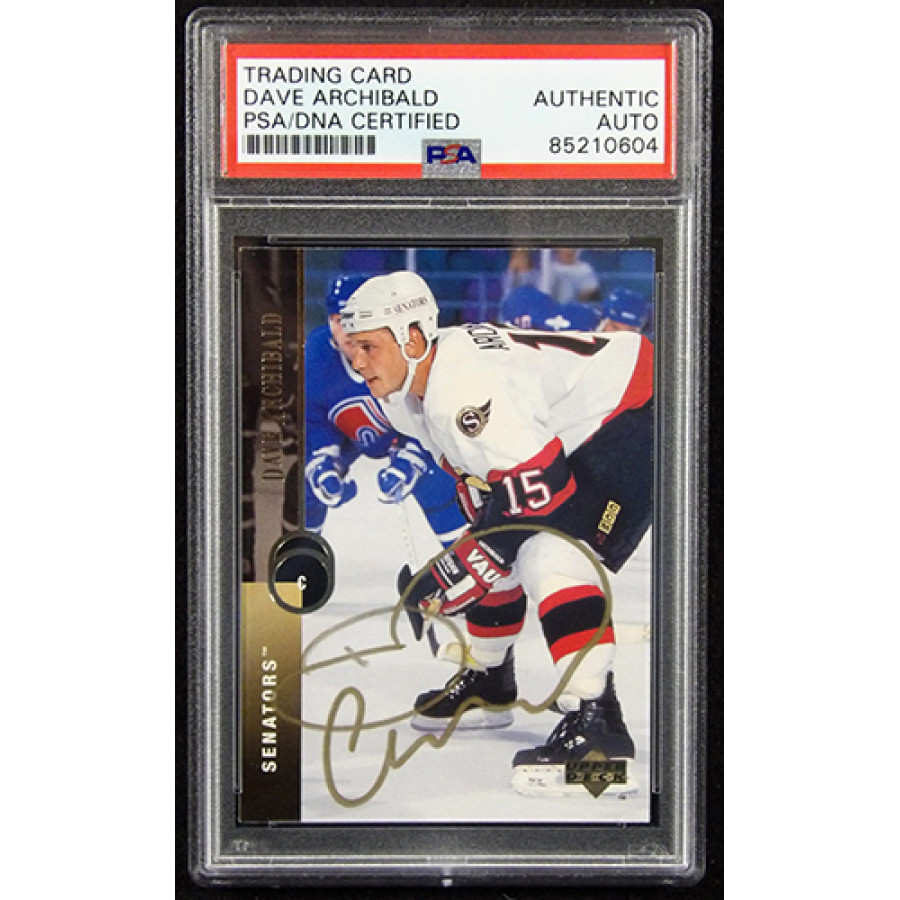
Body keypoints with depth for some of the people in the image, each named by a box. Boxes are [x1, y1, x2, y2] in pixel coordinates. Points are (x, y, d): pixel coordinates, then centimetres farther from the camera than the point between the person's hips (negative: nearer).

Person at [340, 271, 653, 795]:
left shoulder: (462, 384, -31)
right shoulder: (409, 389, 2)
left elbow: (540, 486, -33)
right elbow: (476, 466, 16)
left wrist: (468, 567, -26)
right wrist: (484, 534, 8)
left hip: (633, 413, -11)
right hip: (566, 438, 11)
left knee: (549, 550, -26)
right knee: (501, 547, 15)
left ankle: (594, 719, -30)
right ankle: (488, 684, 33)